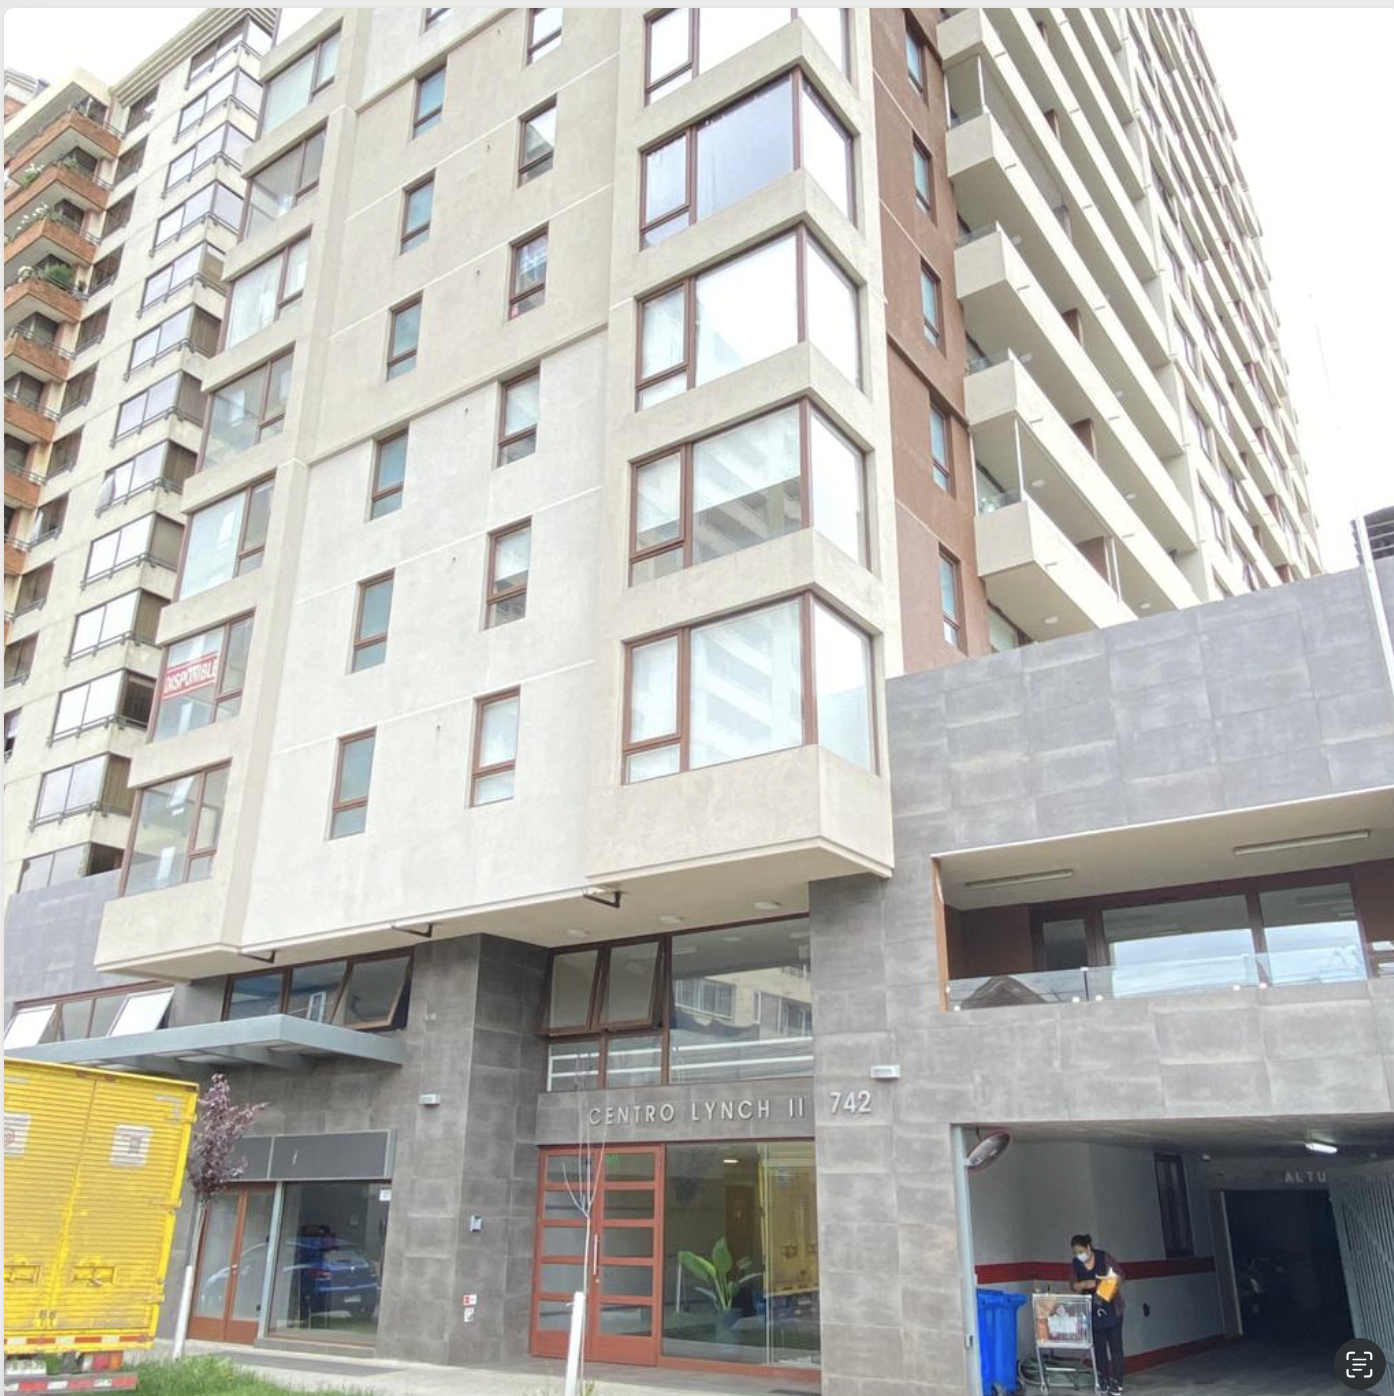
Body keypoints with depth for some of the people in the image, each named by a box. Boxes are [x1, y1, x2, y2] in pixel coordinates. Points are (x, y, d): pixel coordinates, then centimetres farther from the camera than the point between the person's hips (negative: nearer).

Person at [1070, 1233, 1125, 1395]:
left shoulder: (1103, 1257, -10)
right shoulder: (1076, 1264, -2)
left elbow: (1120, 1274, -3)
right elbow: (1073, 1286, 1)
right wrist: (1084, 1284, -19)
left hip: (1112, 1309, -3)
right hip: (1093, 1311, 3)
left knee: (1115, 1345, 0)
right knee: (1099, 1346, 7)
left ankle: (1117, 1382, 5)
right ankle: (1103, 1380, 18)